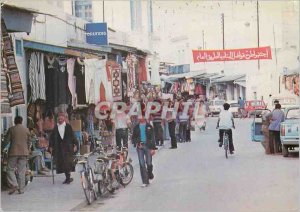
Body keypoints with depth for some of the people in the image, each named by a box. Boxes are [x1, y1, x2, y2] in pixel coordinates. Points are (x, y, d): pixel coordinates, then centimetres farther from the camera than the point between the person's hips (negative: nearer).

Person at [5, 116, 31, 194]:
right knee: (22, 171, 6)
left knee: (10, 169, 6)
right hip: (24, 152, 3)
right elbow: (29, 142, 10)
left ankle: (14, 185, -12)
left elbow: (7, 139, -1)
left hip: (13, 152, -3)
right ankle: (21, 189, 6)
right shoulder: (26, 130, 4)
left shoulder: (11, 129, -4)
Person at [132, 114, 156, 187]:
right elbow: (133, 137, 15)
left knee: (149, 163, -2)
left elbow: (152, 138, 2)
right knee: (142, 164, -3)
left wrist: (153, 148, -6)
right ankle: (145, 182, 0)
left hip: (148, 146, -1)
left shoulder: (149, 126, 4)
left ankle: (150, 174, 31)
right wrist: (136, 143, -5)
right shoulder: (136, 127, 10)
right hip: (140, 147, 1)